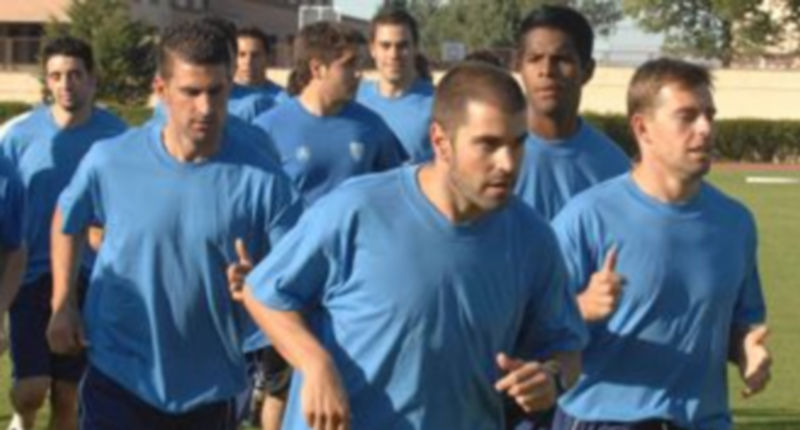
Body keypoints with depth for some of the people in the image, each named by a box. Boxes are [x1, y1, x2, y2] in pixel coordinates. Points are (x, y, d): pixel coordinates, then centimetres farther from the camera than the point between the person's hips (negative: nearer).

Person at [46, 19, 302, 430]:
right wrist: (62, 305, 5)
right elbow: (67, 221, 10)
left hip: (210, 384, 1)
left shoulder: (263, 178, -14)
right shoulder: (110, 160, -11)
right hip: (119, 377, -1)